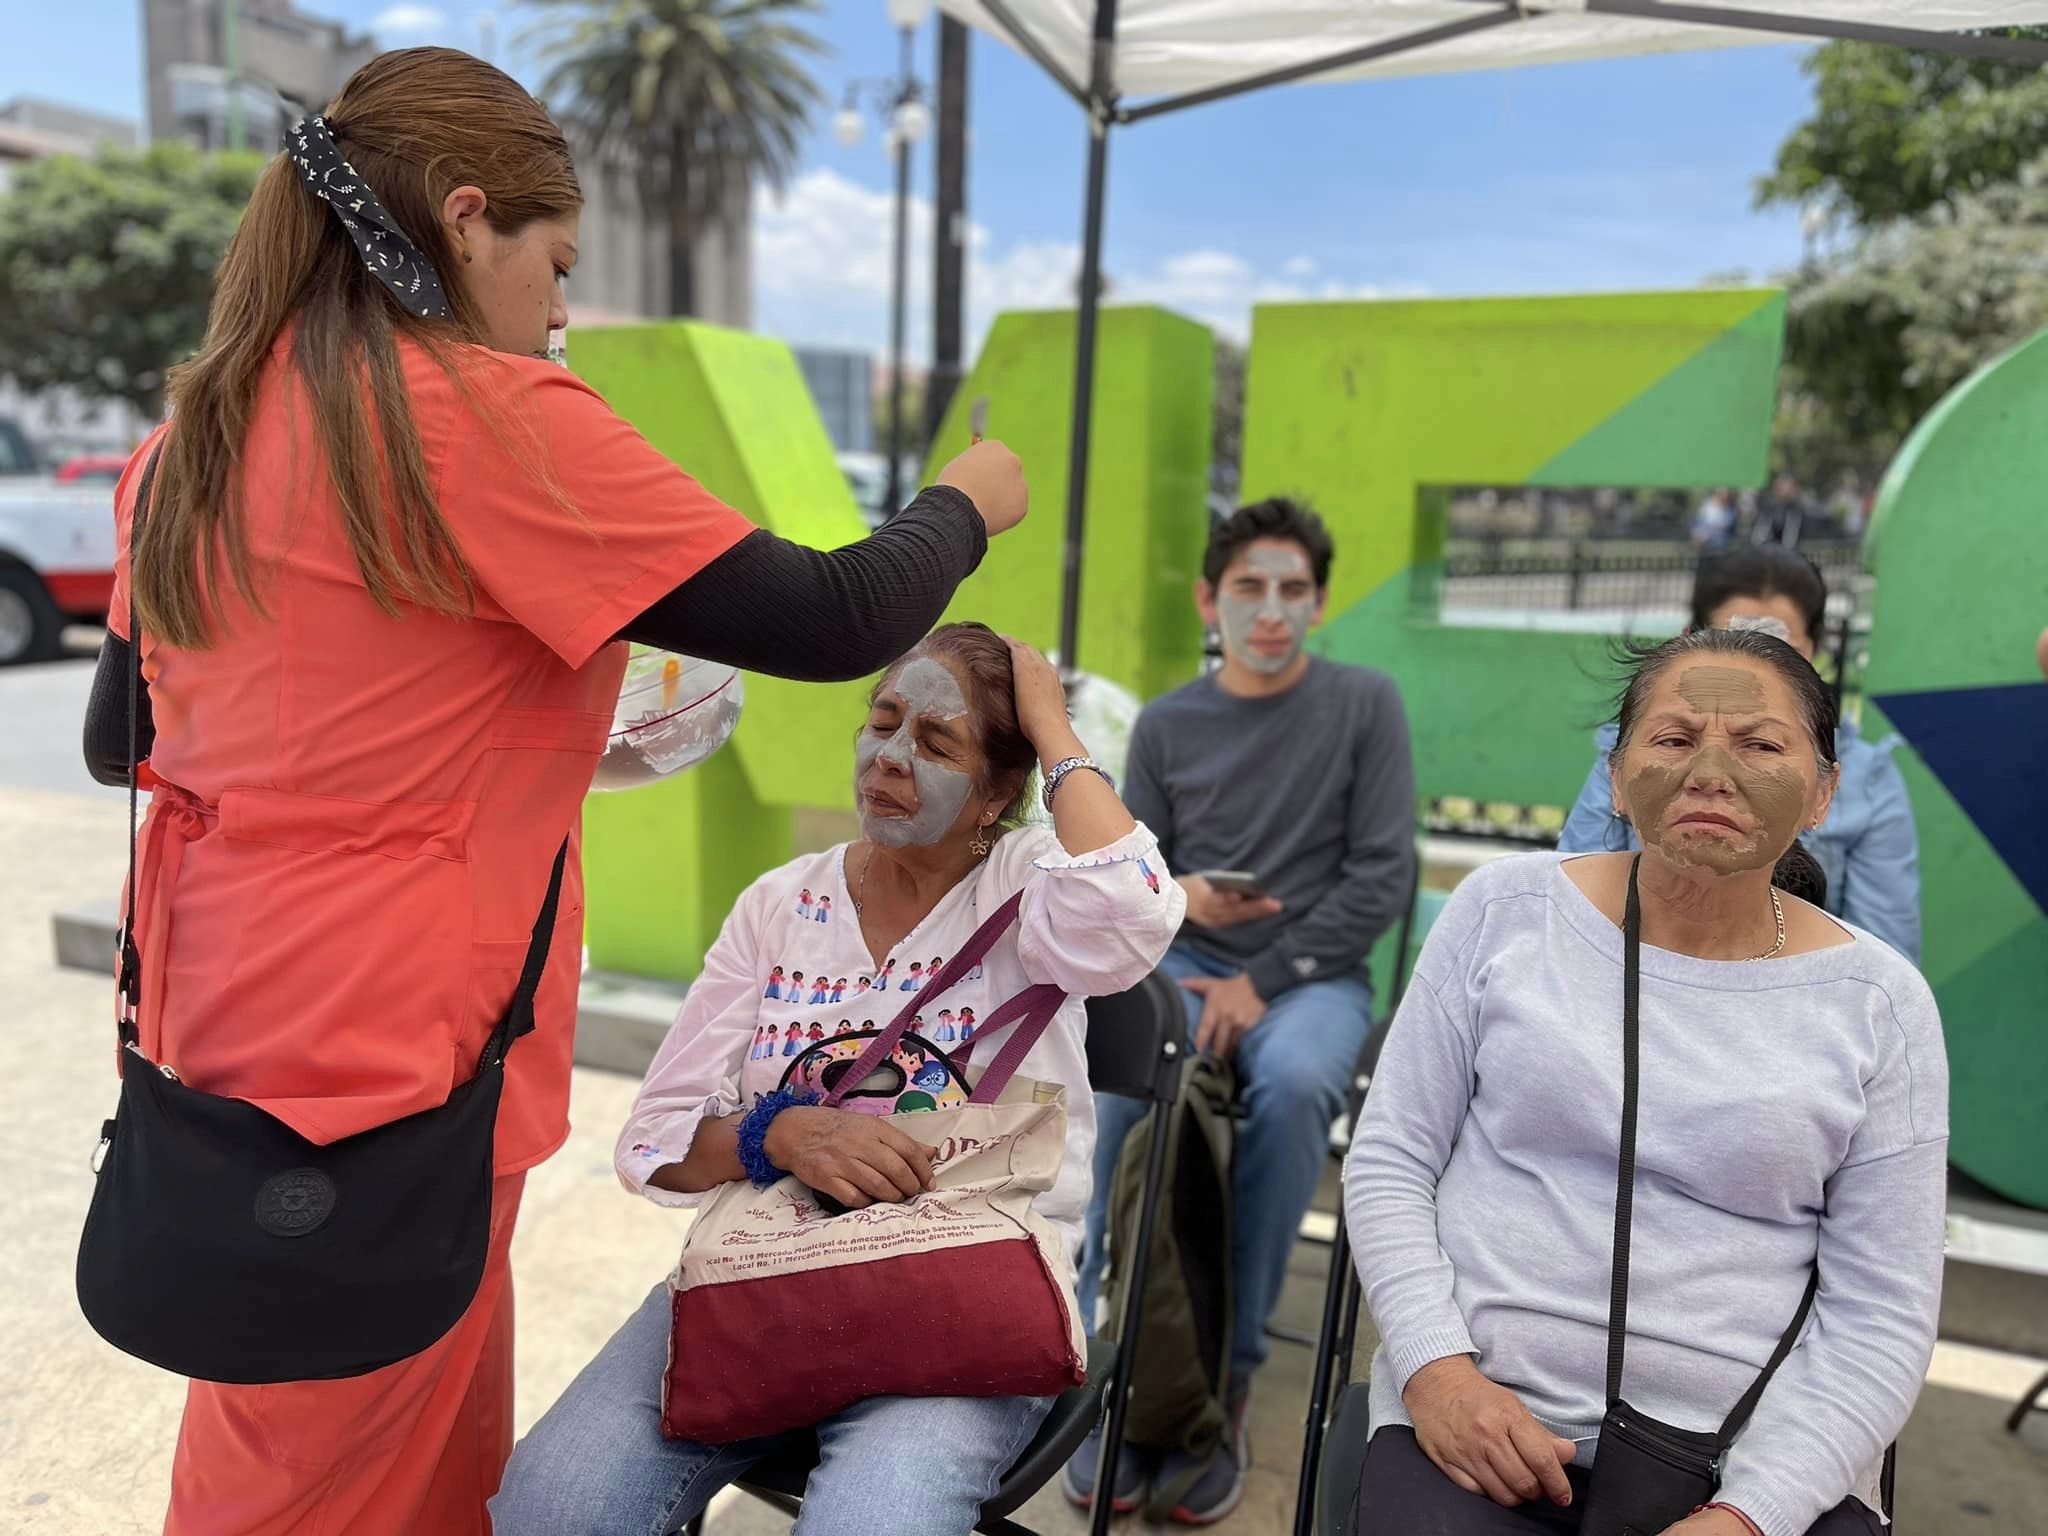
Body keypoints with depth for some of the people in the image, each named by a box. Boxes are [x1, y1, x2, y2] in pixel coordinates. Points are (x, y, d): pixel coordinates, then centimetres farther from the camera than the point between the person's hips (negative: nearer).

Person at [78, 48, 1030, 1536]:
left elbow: (117, 738, 17)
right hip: (381, 1053, -8)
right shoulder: (492, 414, -17)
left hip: (222, 1015, 8)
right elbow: (830, 623, -16)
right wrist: (968, 501, 3)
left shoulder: (197, 436, 7)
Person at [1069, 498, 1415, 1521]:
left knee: (1293, 1083, -35)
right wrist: (1179, 896, -14)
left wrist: (1264, 981, -12)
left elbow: (1381, 875, -5)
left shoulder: (1365, 704, 0)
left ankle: (1228, 1371, -17)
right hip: (1186, 961, 2)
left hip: (1315, 973, -1)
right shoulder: (1166, 725, 6)